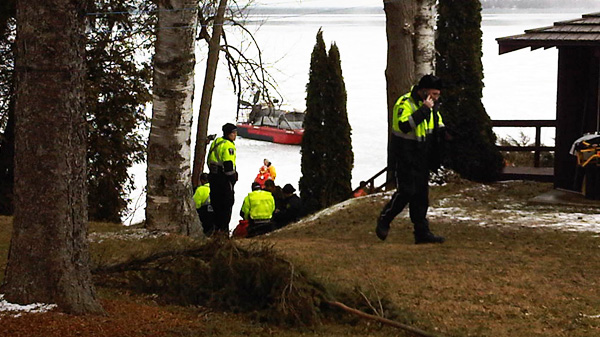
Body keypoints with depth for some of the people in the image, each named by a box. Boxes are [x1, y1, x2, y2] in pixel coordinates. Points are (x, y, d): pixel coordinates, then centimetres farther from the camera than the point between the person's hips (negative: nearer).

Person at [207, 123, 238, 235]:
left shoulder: (215, 143, 14)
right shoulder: (228, 146, -16)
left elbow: (209, 161, 18)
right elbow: (228, 164, -21)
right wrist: (232, 178, -15)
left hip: (213, 176, 9)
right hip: (224, 178, -9)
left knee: (216, 203, 15)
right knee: (227, 203, -2)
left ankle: (217, 227, 21)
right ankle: (223, 227, -4)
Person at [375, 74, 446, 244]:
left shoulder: (432, 106, 11)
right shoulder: (405, 103, -16)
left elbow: (438, 126, 27)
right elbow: (404, 125, -33)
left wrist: (442, 131, 5)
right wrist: (424, 110, -33)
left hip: (422, 158, 8)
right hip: (406, 158, -8)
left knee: (421, 195, 8)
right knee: (406, 192, -10)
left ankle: (422, 232, 10)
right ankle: (384, 221, 9)